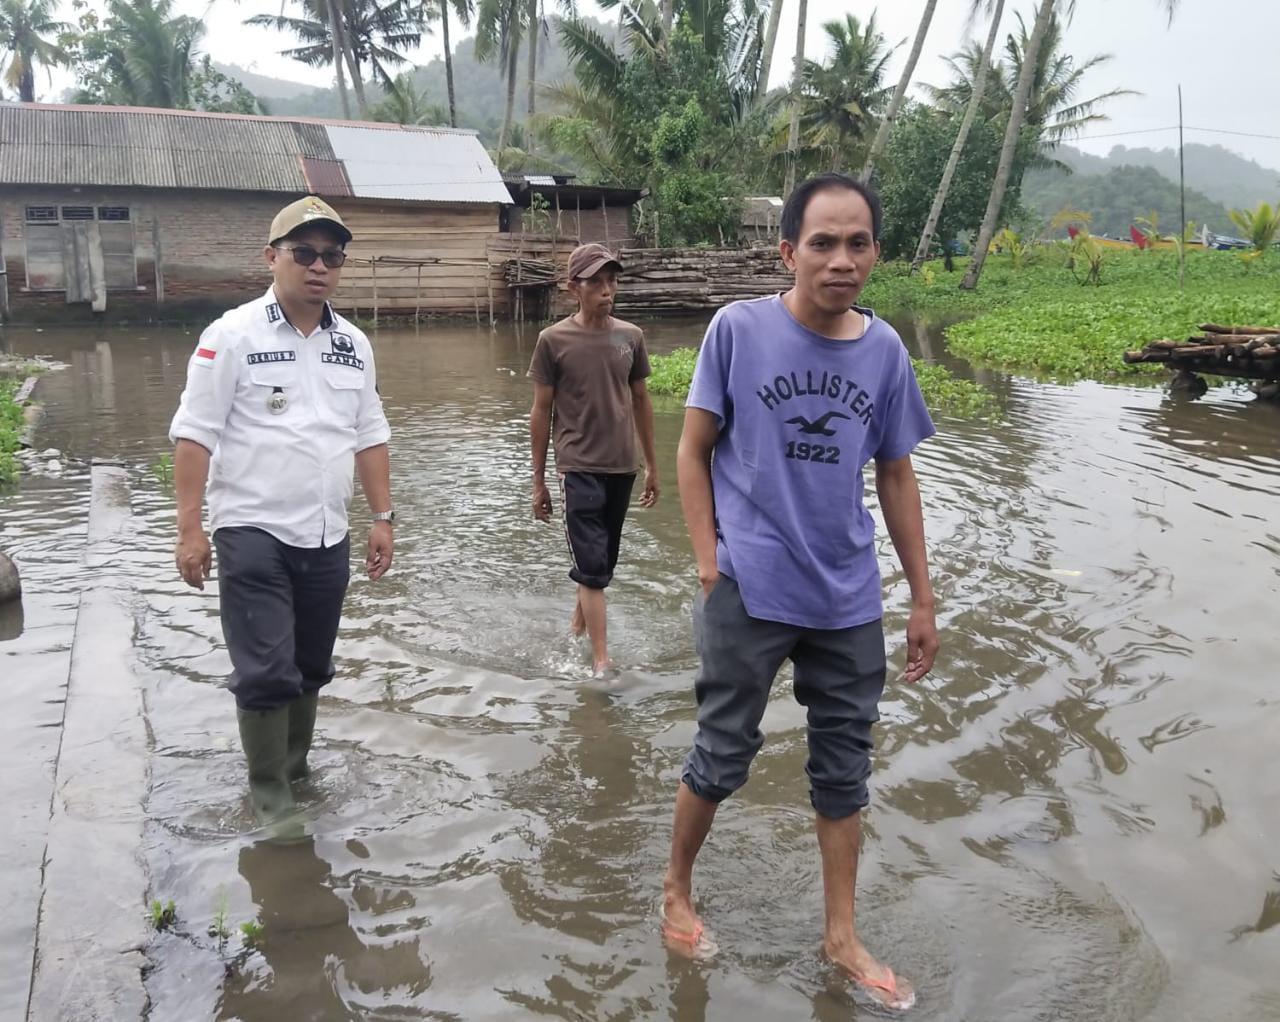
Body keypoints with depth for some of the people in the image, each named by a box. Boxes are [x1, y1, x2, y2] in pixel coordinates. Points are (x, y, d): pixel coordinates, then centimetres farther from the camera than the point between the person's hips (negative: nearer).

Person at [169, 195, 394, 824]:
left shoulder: (354, 344, 9)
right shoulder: (233, 335, -6)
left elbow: (370, 438, 14)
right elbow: (195, 433, -8)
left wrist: (383, 519, 10)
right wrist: (190, 528, -13)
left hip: (327, 537, 5)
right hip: (254, 532, -5)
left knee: (310, 670, 15)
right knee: (266, 674, -5)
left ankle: (293, 771, 32)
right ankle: (268, 797, 11)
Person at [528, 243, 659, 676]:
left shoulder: (631, 336, 4)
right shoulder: (554, 340, -5)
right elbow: (541, 412, 0)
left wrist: (651, 465, 14)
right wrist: (538, 481, 1)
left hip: (622, 469, 4)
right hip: (579, 469, -4)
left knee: (602, 563, 14)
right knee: (592, 567, -6)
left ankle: (577, 626, 37)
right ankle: (601, 662, -2)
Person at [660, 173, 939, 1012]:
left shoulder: (885, 350, 0)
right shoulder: (737, 328, -9)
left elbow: (896, 479, 8)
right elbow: (693, 452, -3)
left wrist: (923, 599, 9)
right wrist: (709, 562, -11)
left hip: (849, 602, 4)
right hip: (749, 595, -3)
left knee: (845, 767, 14)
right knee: (723, 758, 8)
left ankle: (843, 935, 31)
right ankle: (677, 890, 34)